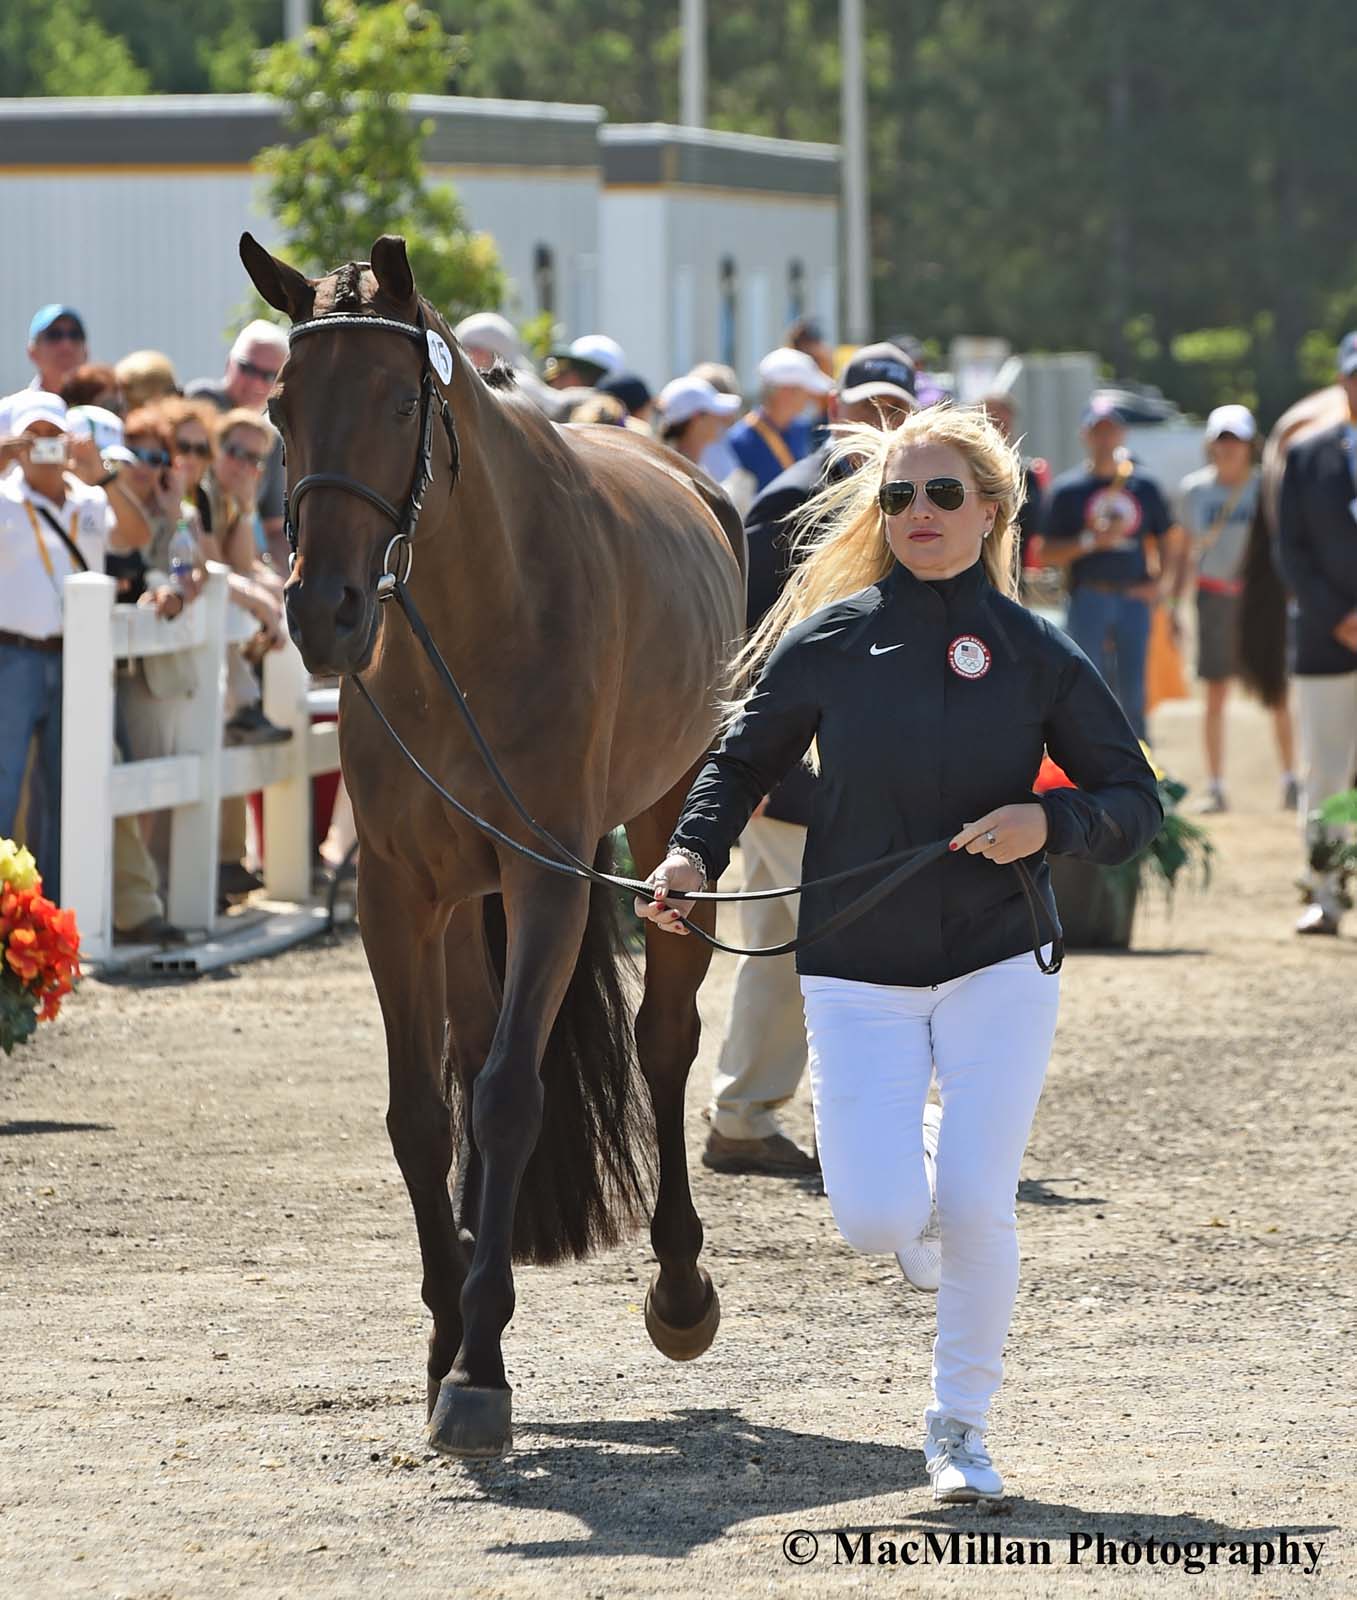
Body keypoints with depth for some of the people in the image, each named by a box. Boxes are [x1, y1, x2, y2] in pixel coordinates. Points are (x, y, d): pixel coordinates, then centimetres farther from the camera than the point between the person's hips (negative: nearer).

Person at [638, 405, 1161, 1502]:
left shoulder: (1038, 656, -2)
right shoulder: (831, 640, -2)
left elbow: (1137, 803, 3)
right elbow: (747, 761, 11)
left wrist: (1049, 821, -16)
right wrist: (693, 855, -7)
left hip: (999, 966, 0)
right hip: (856, 973, 1)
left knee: (974, 1211, -10)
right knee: (875, 1221, -10)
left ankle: (961, 1428, 12)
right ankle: (905, 1163, 30)